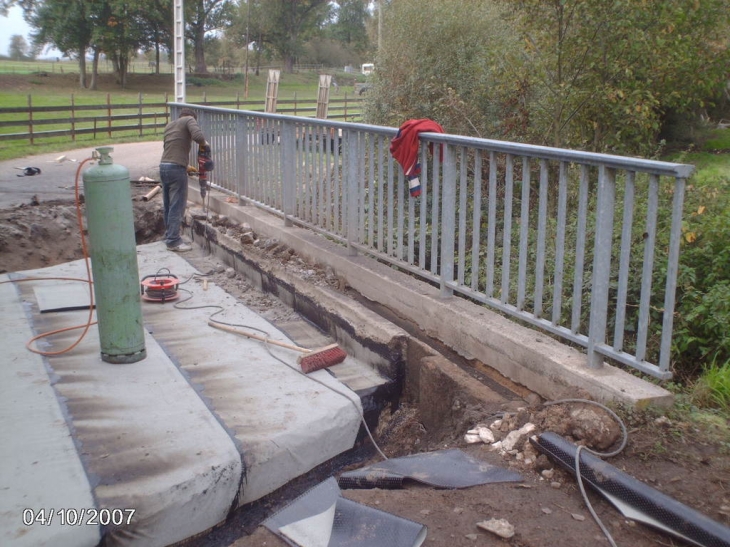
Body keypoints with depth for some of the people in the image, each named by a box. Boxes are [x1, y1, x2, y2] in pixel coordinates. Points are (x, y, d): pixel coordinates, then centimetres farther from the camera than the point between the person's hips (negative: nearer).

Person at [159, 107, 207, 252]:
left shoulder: (169, 125, 22)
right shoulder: (189, 120, 1)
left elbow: (169, 146, 18)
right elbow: (198, 136, -19)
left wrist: (186, 166, 20)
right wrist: (204, 143, 3)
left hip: (163, 166, 8)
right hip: (176, 168, -8)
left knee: (168, 205, 17)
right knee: (177, 206, -2)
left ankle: (169, 235, 27)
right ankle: (173, 241, 0)